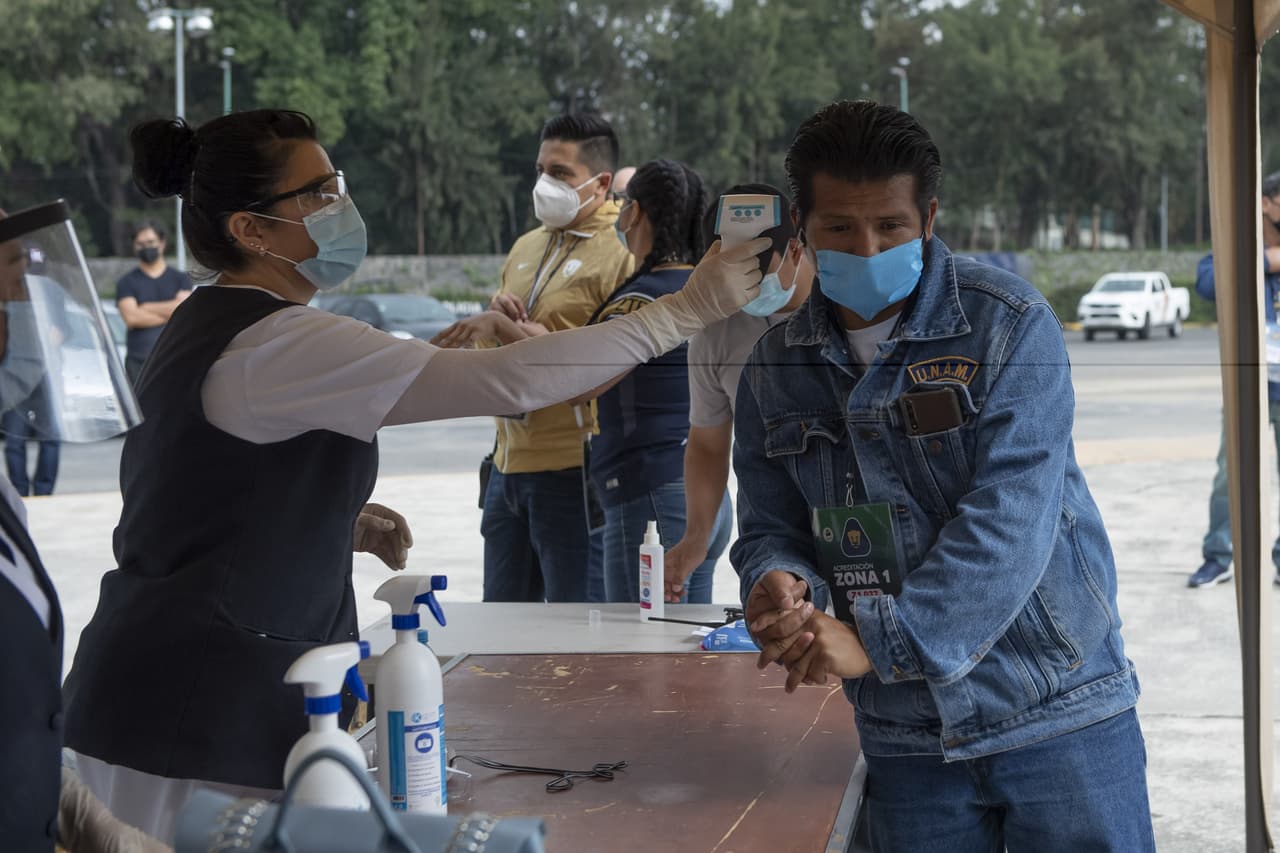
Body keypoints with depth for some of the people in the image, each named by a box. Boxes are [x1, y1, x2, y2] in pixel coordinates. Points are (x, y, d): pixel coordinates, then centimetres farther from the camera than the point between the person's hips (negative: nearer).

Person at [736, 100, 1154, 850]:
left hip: (1056, 711, -3)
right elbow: (771, 524, 8)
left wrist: (879, 642, -26)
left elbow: (1008, 518, -19)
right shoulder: (777, 367, 5)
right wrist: (778, 580, -16)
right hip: (906, 733, 4)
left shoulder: (1009, 325, -10)